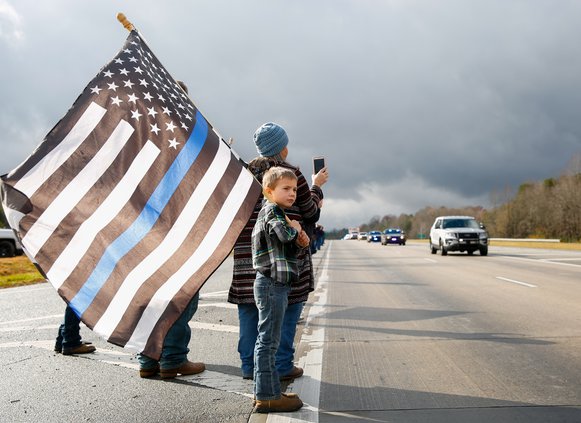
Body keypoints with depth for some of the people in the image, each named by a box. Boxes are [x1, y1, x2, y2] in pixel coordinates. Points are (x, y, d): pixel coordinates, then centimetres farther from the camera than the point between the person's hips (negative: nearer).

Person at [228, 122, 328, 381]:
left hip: (247, 249, 5)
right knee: (287, 305, 4)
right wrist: (316, 186, 19)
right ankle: (282, 366, 7)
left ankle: (249, 365, 14)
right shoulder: (291, 174, -5)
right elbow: (311, 212, 4)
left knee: (249, 307, 9)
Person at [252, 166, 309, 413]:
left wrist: (300, 243, 5)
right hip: (272, 284, -11)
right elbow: (283, 233, -30)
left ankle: (263, 392, 24)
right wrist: (294, 227, -9)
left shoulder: (273, 212, 20)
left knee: (266, 339, 15)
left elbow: (286, 249, 25)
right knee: (269, 340, -6)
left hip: (273, 284, 11)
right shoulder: (271, 210, -11)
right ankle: (267, 396, 1)